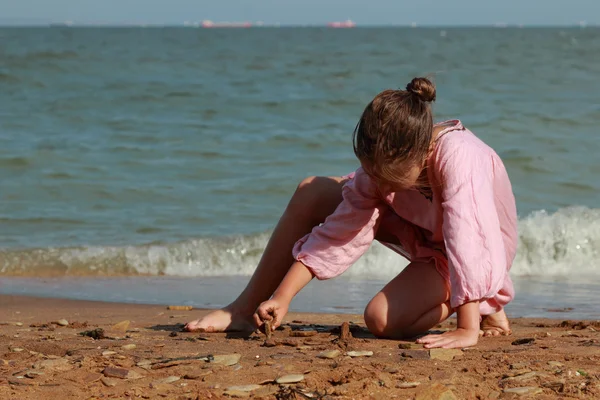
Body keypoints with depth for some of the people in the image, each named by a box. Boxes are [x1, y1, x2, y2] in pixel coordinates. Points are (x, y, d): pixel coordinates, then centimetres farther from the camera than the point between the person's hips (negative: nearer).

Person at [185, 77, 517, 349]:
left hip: (475, 251, -6)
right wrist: (282, 297, -21)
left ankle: (480, 311, -4)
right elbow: (340, 233, -16)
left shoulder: (458, 156, -41)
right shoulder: (384, 164, -20)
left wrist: (468, 328, -53)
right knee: (311, 193, -8)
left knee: (383, 319, -30)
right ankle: (245, 309, 1)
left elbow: (468, 238, -48)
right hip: (420, 230, 6)